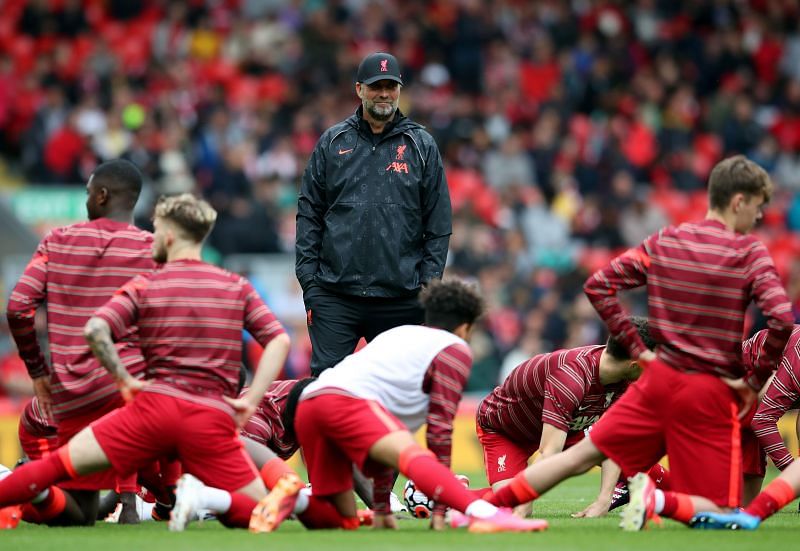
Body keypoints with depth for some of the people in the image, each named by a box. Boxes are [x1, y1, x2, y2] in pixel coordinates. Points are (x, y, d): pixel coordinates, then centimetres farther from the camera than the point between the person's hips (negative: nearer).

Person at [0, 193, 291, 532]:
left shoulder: (145, 287, 8)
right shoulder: (237, 287, 14)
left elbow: (95, 330, -6)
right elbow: (279, 341, 5)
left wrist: (125, 380, 3)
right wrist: (251, 402, 3)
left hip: (156, 404, 0)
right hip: (213, 420, 0)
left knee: (58, 464, 7)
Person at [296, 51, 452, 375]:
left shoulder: (421, 146, 8)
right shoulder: (332, 143, 9)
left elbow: (439, 224, 7)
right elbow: (309, 215, 9)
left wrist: (429, 284, -1)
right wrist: (309, 280, 1)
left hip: (400, 298, 0)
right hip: (334, 297, 0)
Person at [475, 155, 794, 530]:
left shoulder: (664, 242, 5)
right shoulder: (749, 253, -8)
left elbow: (598, 286, 4)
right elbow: (781, 319, -21)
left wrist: (636, 348, 9)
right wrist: (755, 381, -9)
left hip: (660, 378, 5)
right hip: (711, 394, -5)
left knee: (584, 454, 17)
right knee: (720, 511, 1)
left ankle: (482, 505, 11)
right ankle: (657, 500, -26)